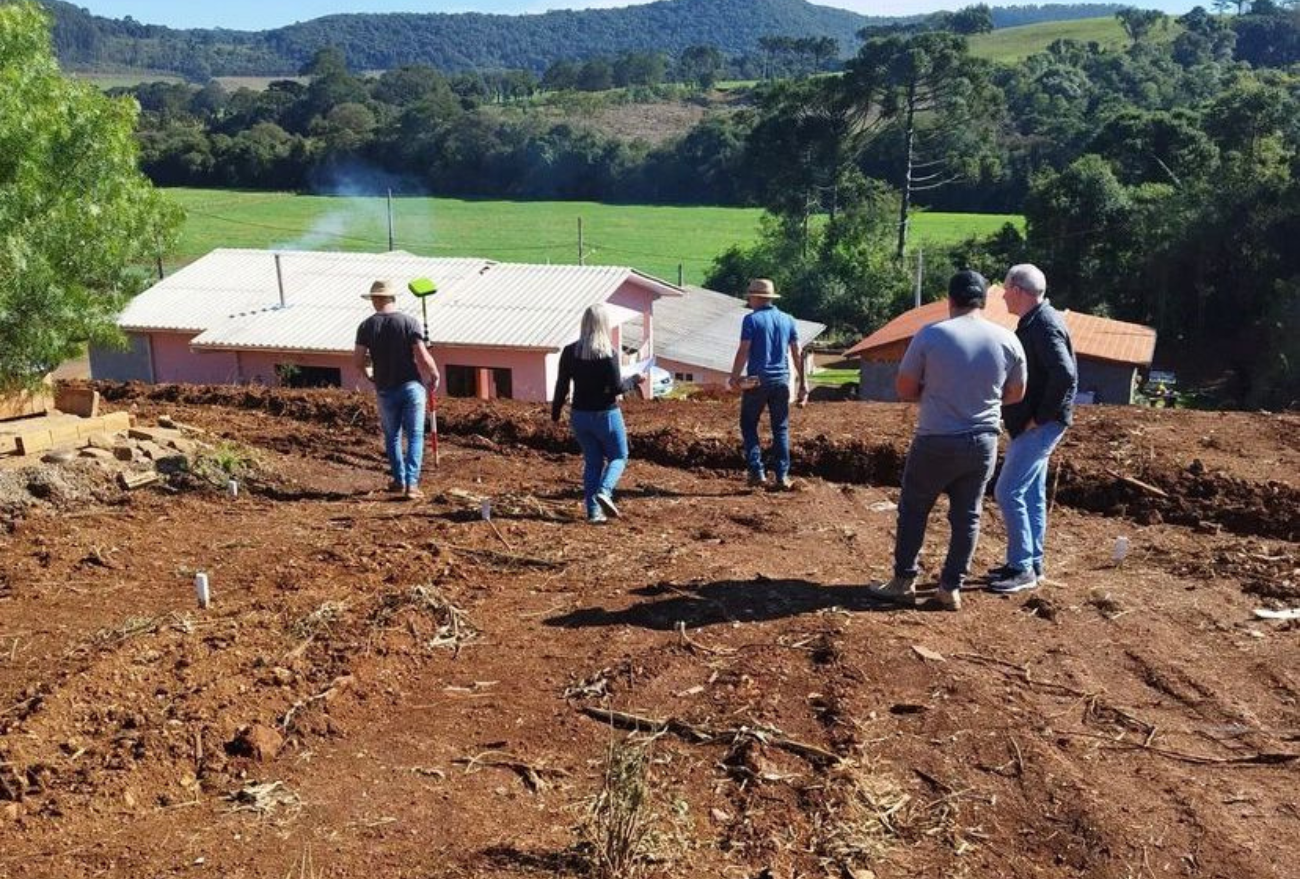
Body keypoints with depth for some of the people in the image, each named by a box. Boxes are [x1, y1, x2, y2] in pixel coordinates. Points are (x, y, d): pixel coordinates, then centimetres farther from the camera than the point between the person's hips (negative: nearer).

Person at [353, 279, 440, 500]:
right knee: (415, 436, 3)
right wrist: (435, 375, 4)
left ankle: (399, 480, 23)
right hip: (412, 385, -2)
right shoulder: (409, 322, -7)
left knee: (392, 436, 17)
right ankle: (412, 484, -4)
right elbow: (423, 357, -13)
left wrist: (367, 372, 16)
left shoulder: (367, 326, -2)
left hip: (386, 389, 2)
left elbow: (358, 360, -5)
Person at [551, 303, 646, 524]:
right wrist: (635, 379, 1)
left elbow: (562, 386, 2)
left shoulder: (570, 351, -2)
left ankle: (593, 511, 10)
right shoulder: (608, 352, -15)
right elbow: (616, 387, -17)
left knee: (592, 462, 15)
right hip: (606, 414, -4)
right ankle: (604, 491, -11)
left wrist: (555, 412, 13)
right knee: (618, 456, 14)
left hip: (580, 415, 4)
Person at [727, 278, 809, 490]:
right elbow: (797, 353, 7)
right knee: (781, 429, 9)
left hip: (757, 380, -4)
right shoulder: (788, 320, 8)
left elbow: (744, 351, -11)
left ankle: (757, 472, 0)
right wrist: (803, 382, 11)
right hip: (781, 380, 4)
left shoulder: (751, 319, -5)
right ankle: (782, 476, 6)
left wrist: (734, 377, -5)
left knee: (749, 425, 8)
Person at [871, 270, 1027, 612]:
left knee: (913, 510, 13)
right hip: (983, 441, 3)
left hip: (936, 441, -3)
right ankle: (951, 588, 18)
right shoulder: (1007, 340, -3)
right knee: (967, 515, 13)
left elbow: (905, 390, -5)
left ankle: (904, 582, 18)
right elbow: (1016, 393, 10)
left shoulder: (930, 335, -12)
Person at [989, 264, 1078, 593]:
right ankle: (1032, 564, 23)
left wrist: (1041, 417, -21)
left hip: (1040, 425, -10)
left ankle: (1022, 568, -1)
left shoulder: (1045, 324, -18)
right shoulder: (1034, 322, 13)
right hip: (1031, 425, 10)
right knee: (1031, 494, 14)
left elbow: (1065, 374, -29)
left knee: (1008, 492, -9)